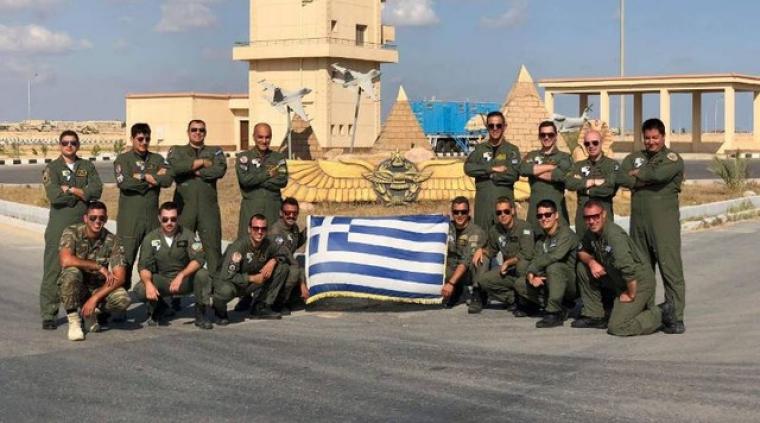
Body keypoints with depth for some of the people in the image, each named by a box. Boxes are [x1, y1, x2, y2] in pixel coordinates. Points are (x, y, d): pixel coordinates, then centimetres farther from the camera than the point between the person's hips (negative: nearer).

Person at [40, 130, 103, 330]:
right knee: (53, 270, -5)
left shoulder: (87, 166, 14)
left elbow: (97, 190, -2)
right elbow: (54, 196, -12)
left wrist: (70, 190, -8)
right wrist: (81, 193, -4)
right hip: (59, 225, -3)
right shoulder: (52, 168, 4)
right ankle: (48, 315, -1)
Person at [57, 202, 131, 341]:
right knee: (72, 272, -35)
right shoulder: (72, 233, -14)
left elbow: (119, 278, -16)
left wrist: (94, 299, -26)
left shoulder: (112, 241, -9)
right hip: (74, 289, -2)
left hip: (99, 288, 2)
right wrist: (99, 267, -28)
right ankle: (74, 321, -17)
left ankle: (92, 312, 5)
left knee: (123, 299, -27)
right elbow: (66, 261, -33)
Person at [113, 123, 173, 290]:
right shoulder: (122, 159, 4)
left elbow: (167, 180, -3)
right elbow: (123, 182, -14)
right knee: (125, 258, -4)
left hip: (153, 217, 3)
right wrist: (154, 178, -8)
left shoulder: (157, 159, 14)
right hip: (129, 218, -3)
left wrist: (143, 177, -9)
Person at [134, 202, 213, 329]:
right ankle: (158, 308, 10)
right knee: (140, 290, -27)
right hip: (161, 281, 1)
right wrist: (148, 283, -32)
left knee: (202, 274, -31)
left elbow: (199, 259, -19)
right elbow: (144, 266, -11)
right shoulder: (151, 238, -4)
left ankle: (200, 314, -8)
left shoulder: (187, 235, -7)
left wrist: (181, 276, -34)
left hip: (185, 281, -1)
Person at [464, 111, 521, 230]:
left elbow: (513, 175, -9)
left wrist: (487, 174, -7)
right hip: (483, 201, 2)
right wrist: (492, 169, -13)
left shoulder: (512, 150, 5)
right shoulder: (479, 149, 11)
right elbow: (468, 168, -6)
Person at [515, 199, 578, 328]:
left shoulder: (566, 234, -15)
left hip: (571, 283, -8)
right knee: (520, 285, -4)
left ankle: (555, 314, -29)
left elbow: (555, 256, -31)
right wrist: (531, 276, -24)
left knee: (554, 267, -36)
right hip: (550, 284, 8)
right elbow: (535, 261, -1)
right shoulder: (541, 239, 10)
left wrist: (532, 269, -19)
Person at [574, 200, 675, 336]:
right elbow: (581, 251, 17)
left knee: (617, 328, -16)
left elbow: (629, 270, -33)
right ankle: (594, 316, 11)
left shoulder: (615, 235, -27)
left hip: (638, 282, -9)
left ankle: (660, 314, 0)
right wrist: (591, 261, -5)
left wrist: (631, 295, -21)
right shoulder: (592, 232, 1)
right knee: (583, 267, 4)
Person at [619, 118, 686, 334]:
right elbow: (621, 178, -3)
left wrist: (637, 174, -3)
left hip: (664, 222, -5)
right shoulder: (635, 157, 16)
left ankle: (676, 318, -9)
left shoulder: (673, 159, 2)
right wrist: (649, 179, -11)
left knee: (671, 268, -9)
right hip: (638, 221, 5)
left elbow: (659, 174, -20)